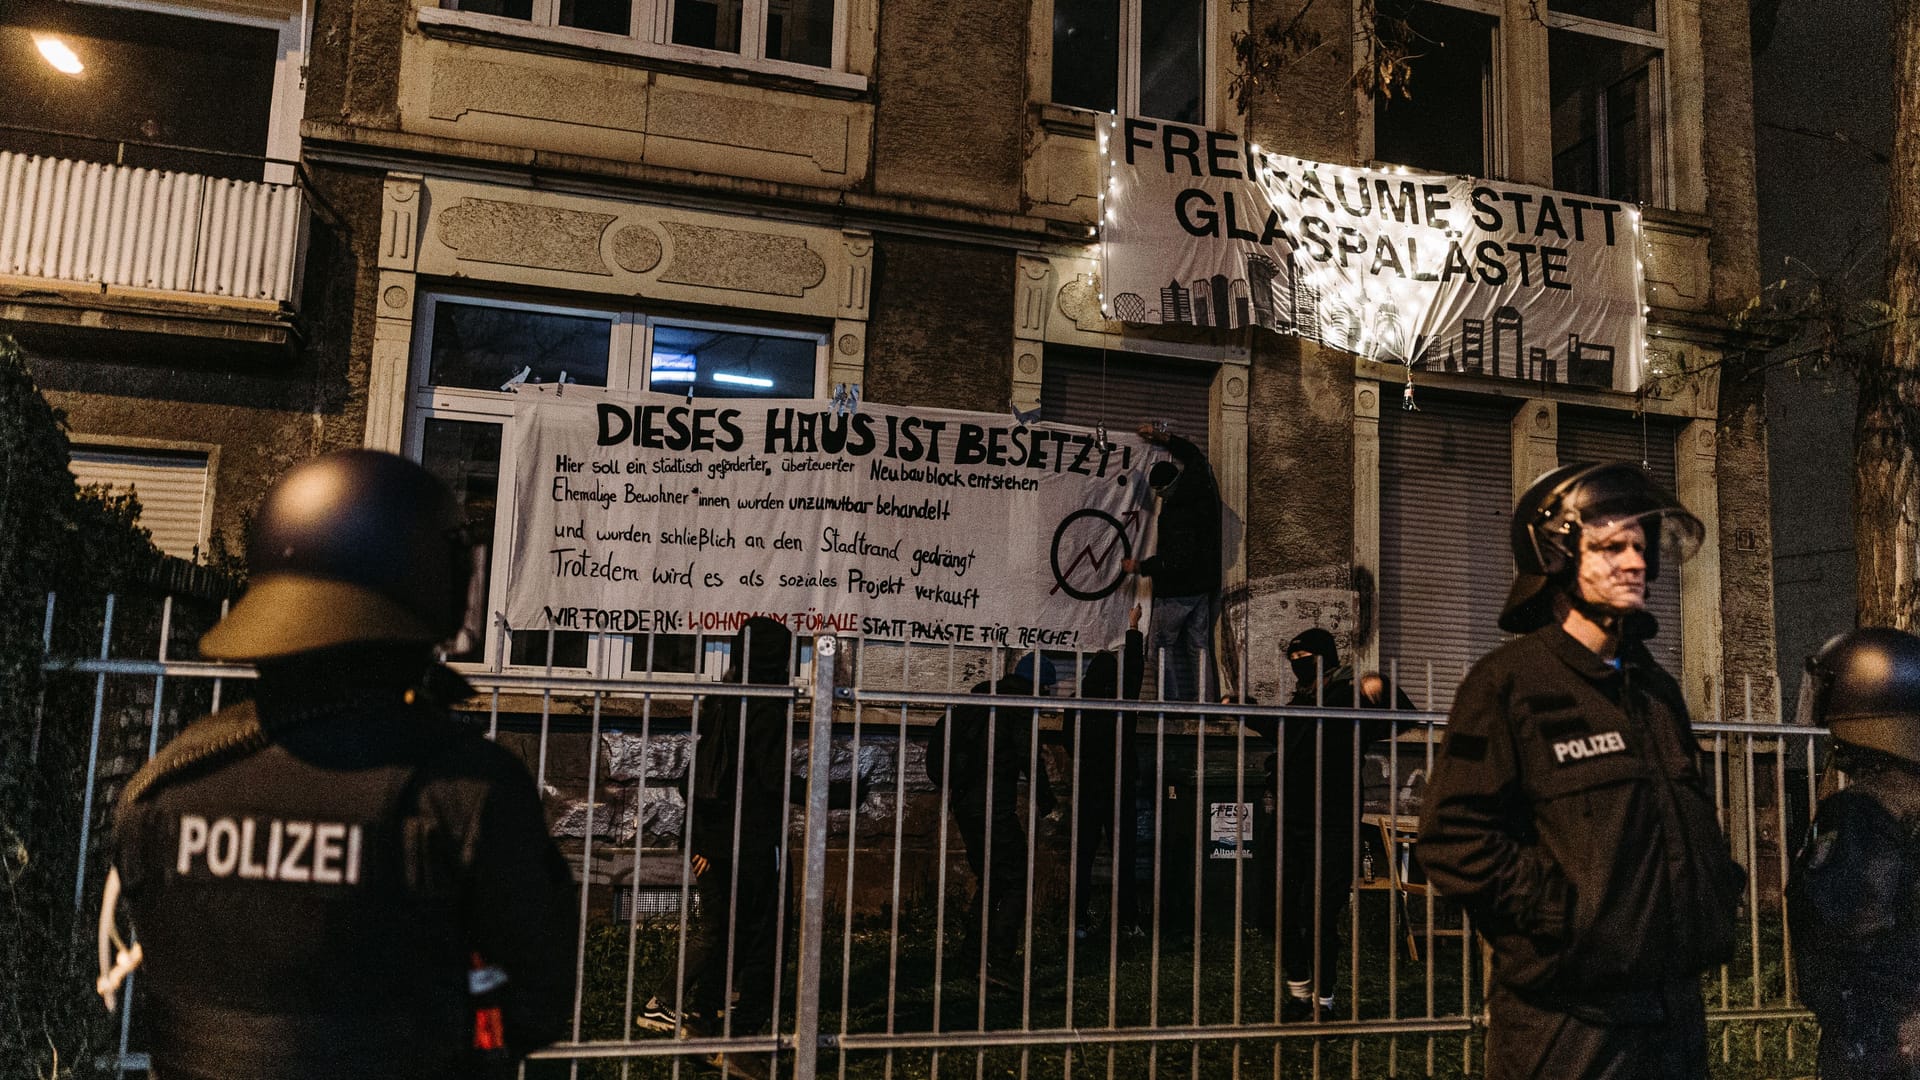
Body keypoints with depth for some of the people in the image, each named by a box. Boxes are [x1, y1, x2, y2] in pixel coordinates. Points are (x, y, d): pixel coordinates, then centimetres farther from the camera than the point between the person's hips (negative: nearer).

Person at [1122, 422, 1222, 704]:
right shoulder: (1202, 491, 1)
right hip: (1203, 585, 9)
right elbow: (1194, 456, 21)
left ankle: (1171, 700, -1)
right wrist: (1163, 437, 21)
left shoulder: (1177, 514, -24)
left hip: (1177, 590, -8)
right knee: (1199, 645, 10)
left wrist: (1139, 567, -13)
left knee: (1162, 644, 3)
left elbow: (1174, 561, -25)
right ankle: (1204, 701, 10)